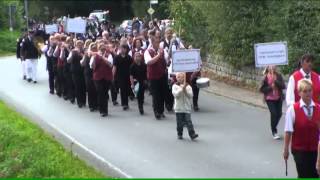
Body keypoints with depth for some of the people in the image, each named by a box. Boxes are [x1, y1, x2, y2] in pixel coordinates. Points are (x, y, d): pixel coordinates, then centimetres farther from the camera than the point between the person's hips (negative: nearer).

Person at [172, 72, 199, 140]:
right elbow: (175, 94, -13)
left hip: (187, 107, 0)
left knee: (188, 121, -9)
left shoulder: (188, 86, 6)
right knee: (179, 123, 5)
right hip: (178, 108, 0)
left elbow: (191, 95, -4)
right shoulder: (175, 86, 2)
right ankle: (179, 134, 19)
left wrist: (185, 90, -16)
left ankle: (192, 134, -13)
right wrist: (182, 88, -19)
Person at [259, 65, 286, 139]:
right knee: (274, 114, -11)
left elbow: (283, 86, -12)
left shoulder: (279, 76, -4)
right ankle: (274, 132, 6)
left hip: (278, 98, 3)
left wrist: (276, 81, -23)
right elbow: (262, 89, -7)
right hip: (270, 99, -3)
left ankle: (273, 127, 34)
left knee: (279, 114, 4)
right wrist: (270, 87, -19)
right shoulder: (265, 78, -10)